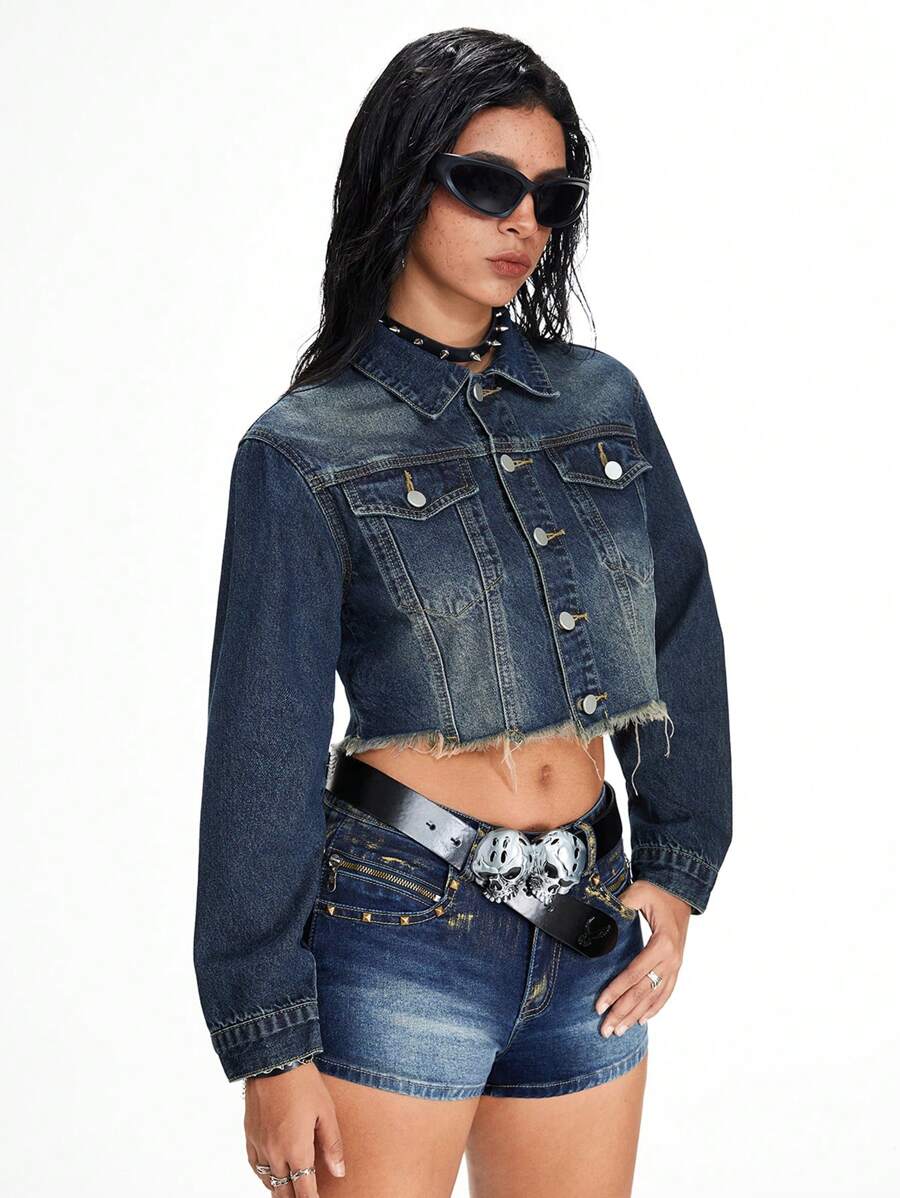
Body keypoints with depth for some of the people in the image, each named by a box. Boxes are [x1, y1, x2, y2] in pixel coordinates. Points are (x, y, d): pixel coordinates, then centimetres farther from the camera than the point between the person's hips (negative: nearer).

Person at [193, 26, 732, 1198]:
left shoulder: (602, 398, 8)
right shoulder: (306, 450, -4)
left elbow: (683, 638, 15)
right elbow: (264, 747, -6)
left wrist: (676, 869, 8)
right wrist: (271, 1042, -7)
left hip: (588, 931, 5)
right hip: (400, 928, -4)